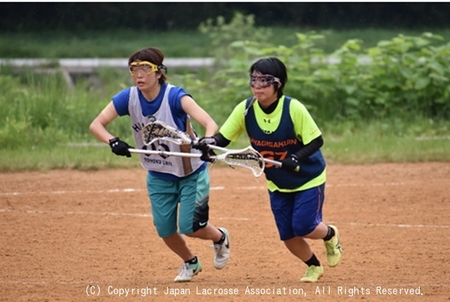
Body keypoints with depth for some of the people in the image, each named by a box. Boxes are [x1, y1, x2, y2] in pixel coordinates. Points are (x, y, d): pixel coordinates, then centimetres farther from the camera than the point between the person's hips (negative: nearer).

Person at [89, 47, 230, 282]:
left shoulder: (175, 96, -28)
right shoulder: (128, 98, -16)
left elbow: (210, 124, -39)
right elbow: (96, 125, -17)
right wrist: (113, 142, -37)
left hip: (191, 172, -4)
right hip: (159, 176, 4)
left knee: (190, 227, -8)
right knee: (165, 230, 5)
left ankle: (220, 238, 28)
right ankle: (191, 263, 37)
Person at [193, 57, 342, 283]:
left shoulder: (293, 109, -26)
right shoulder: (245, 110, -17)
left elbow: (316, 140, -20)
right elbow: (223, 137, -14)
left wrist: (296, 158, -37)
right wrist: (208, 143, -37)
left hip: (308, 178, -4)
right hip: (277, 183, 4)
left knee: (303, 227, -11)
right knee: (287, 235, 4)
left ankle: (330, 234, 25)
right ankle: (314, 266, 33)